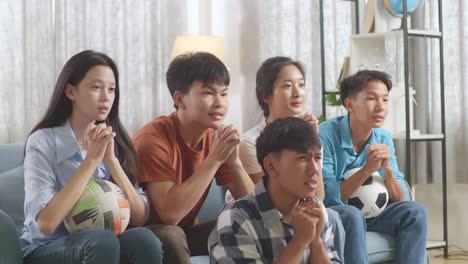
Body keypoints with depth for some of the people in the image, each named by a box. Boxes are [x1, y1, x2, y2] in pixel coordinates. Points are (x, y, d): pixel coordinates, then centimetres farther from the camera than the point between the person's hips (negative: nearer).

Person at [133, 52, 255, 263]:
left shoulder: (216, 137, -5)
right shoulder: (153, 139, -22)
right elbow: (170, 214, -34)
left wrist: (234, 160, -24)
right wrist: (214, 159, -32)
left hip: (186, 232, 6)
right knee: (171, 236, -36)